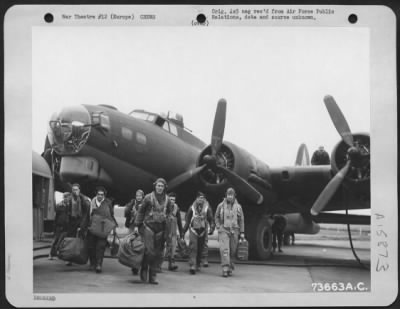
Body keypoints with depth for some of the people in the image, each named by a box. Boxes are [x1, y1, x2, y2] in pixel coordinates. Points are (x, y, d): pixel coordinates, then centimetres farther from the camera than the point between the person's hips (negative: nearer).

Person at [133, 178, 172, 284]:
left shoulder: (167, 200, 7)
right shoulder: (148, 197, -2)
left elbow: (169, 215, 14)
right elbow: (141, 211, 5)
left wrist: (168, 230, 10)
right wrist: (137, 225, 2)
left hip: (161, 229, 3)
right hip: (148, 226, -3)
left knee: (158, 254, 3)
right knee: (149, 251, -12)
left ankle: (153, 276, 11)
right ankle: (144, 269, 14)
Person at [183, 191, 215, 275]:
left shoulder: (207, 208, 4)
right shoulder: (192, 208, 5)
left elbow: (211, 219, 4)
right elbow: (187, 220, 11)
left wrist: (212, 228, -12)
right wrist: (184, 231, 11)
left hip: (203, 230, 1)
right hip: (193, 230, -1)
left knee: (200, 249, 10)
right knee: (193, 248, -12)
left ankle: (197, 265, 25)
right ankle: (192, 266, -17)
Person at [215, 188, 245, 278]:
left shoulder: (238, 207, 5)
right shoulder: (221, 205, 2)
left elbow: (241, 220, 9)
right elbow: (217, 217, 13)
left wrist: (242, 232, 4)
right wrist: (218, 227, 1)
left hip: (234, 231, 2)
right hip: (223, 230, -2)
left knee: (233, 251, 5)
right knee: (224, 249, -13)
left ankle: (230, 268, 19)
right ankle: (225, 269, -16)